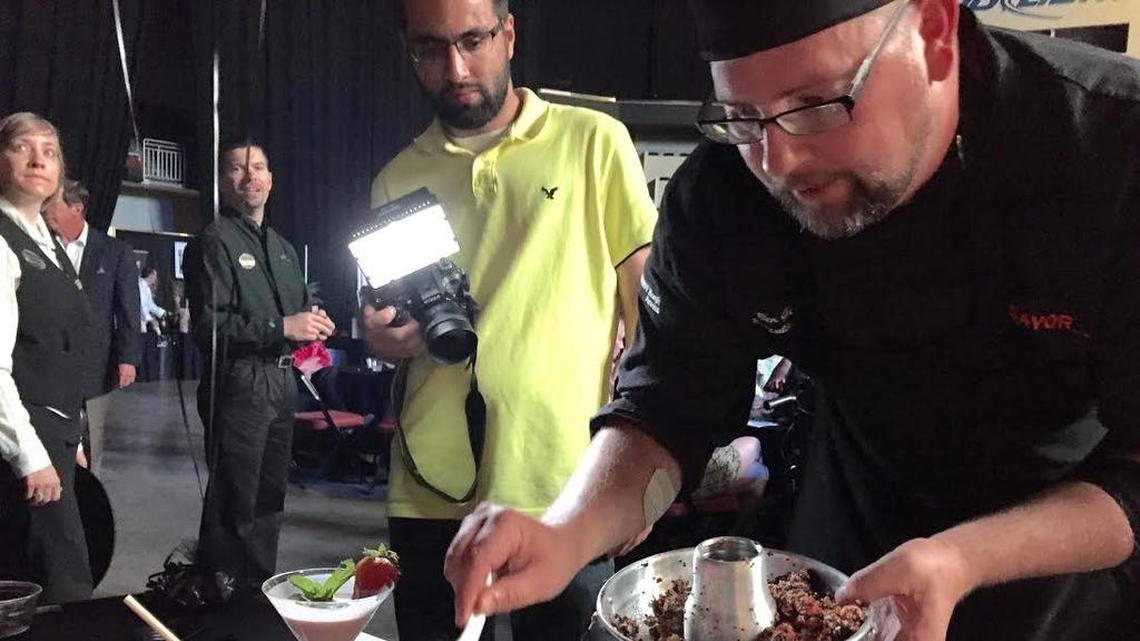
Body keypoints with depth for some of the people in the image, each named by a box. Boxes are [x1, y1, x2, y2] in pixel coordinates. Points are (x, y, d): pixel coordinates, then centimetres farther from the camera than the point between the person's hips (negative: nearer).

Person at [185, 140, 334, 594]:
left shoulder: (283, 247, 19)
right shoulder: (215, 242, -7)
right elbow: (209, 327, -15)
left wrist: (311, 330, 8)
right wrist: (282, 327, -21)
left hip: (282, 382, 8)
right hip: (239, 382, -8)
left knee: (270, 496, 16)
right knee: (235, 503, -5)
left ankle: (259, 590, 29)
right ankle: (222, 599, 7)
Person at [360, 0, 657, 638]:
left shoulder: (593, 141, 0)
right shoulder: (398, 180, 11)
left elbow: (645, 299, 0)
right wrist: (387, 338, -4)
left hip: (564, 490, -3)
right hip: (432, 493, 4)